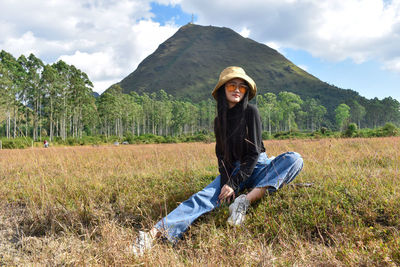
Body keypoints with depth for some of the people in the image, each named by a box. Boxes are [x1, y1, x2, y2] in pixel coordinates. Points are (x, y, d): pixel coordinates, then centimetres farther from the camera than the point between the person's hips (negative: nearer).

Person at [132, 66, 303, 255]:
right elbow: (221, 155, 4)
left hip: (257, 167, -2)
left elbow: (254, 152, -13)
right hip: (232, 170, 2)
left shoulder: (250, 112, -9)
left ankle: (246, 201, -41)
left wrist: (234, 184, -19)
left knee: (294, 159, -29)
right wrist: (225, 182, -15)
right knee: (204, 197, -23)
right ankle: (157, 233, -40)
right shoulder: (219, 120, 4)